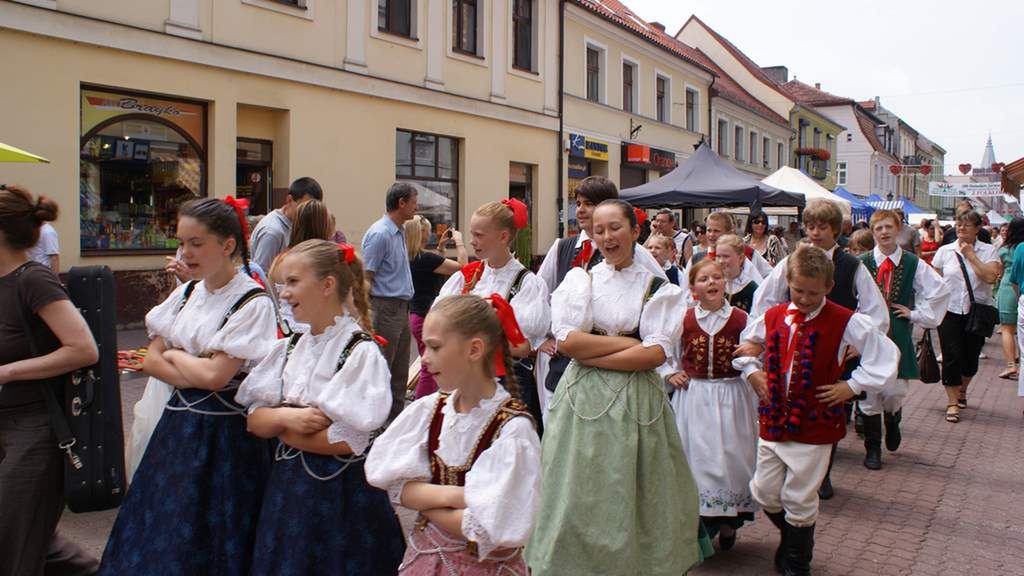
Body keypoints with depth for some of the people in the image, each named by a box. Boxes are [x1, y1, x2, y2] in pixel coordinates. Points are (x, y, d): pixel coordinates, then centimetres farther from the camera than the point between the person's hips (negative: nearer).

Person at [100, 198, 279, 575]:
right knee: (161, 532, 14)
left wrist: (174, 355, -3)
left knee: (209, 543, 5)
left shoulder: (252, 303, -15)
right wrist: (197, 372, -11)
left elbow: (215, 375, -20)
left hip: (224, 432, -6)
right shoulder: (185, 295, 7)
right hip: (178, 425, 7)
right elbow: (151, 361, 5)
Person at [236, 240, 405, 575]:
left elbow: (347, 441, -21)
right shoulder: (289, 348, 6)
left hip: (342, 494, -6)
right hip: (286, 487, 6)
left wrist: (280, 428, -10)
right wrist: (286, 417, -16)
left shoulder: (360, 351, -15)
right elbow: (254, 421, 5)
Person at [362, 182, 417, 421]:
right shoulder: (380, 234, -14)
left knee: (400, 373, 14)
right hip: (385, 308, -9)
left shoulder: (399, 233, 15)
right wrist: (367, 319, -20)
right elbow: (365, 278, -16)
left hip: (402, 309, 9)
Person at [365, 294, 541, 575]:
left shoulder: (513, 428, -22)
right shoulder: (427, 410, -5)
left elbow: (488, 530, -23)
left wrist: (421, 498, -13)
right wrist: (450, 495, -22)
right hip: (423, 553, 4)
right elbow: (396, 487, -7)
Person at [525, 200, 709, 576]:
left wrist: (592, 355, -11)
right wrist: (628, 342, -10)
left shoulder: (657, 288, 3)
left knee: (631, 496, 8)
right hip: (582, 398, 0)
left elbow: (656, 353, -8)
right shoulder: (580, 279, 5)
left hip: (636, 401, 0)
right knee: (580, 495, 5)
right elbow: (567, 341, -8)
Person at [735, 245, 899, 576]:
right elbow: (745, 345, 22)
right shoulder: (772, 317, 4)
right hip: (772, 421, 4)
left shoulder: (846, 322, -8)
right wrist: (751, 372, 6)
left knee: (799, 500, 6)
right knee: (764, 493, 11)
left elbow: (886, 354, -5)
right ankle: (793, 537, 41)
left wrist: (852, 386, -8)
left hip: (815, 427, -4)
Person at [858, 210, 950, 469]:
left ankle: (892, 421, 32)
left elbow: (941, 290, 7)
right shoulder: (861, 263, -3)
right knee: (869, 394, 1)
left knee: (895, 391, -5)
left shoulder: (913, 264, 2)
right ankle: (872, 449, 18)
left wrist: (917, 314, 4)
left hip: (898, 335, 1)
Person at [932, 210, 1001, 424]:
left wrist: (971, 255, -14)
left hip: (977, 311, 0)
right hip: (950, 310, 0)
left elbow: (990, 277, -17)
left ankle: (962, 390, 39)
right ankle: (952, 403, 2)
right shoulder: (945, 251, 2)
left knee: (971, 356, 10)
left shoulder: (988, 251, -1)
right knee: (952, 356, -6)